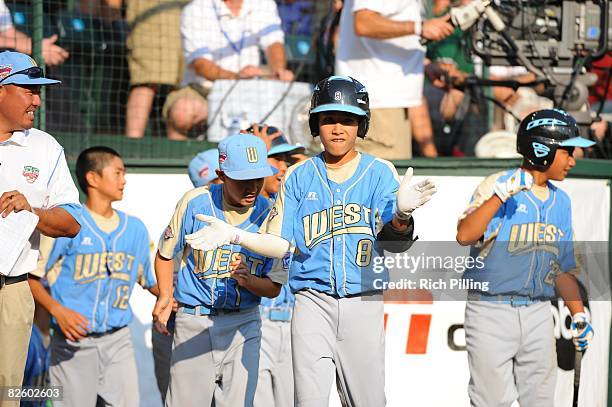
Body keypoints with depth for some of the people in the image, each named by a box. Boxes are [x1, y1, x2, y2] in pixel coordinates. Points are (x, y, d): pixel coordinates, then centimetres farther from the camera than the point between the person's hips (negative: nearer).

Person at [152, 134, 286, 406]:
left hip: (243, 325, 1)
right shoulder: (195, 202, -6)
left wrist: (247, 280, -18)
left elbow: (274, 287, 2)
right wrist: (165, 298, -3)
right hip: (193, 321, -1)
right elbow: (166, 253, 9)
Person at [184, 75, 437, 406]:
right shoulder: (299, 177, 9)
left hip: (364, 304, 0)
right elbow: (281, 245, 7)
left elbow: (393, 242, -9)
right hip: (312, 301, 0)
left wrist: (402, 214, -32)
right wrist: (234, 235, -8)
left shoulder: (380, 173, 4)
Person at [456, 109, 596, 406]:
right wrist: (502, 195, -30)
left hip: (538, 314, 6)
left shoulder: (560, 201, 13)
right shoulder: (497, 186, -8)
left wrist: (578, 315, 12)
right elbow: (464, 236, -24)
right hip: (491, 312, -6)